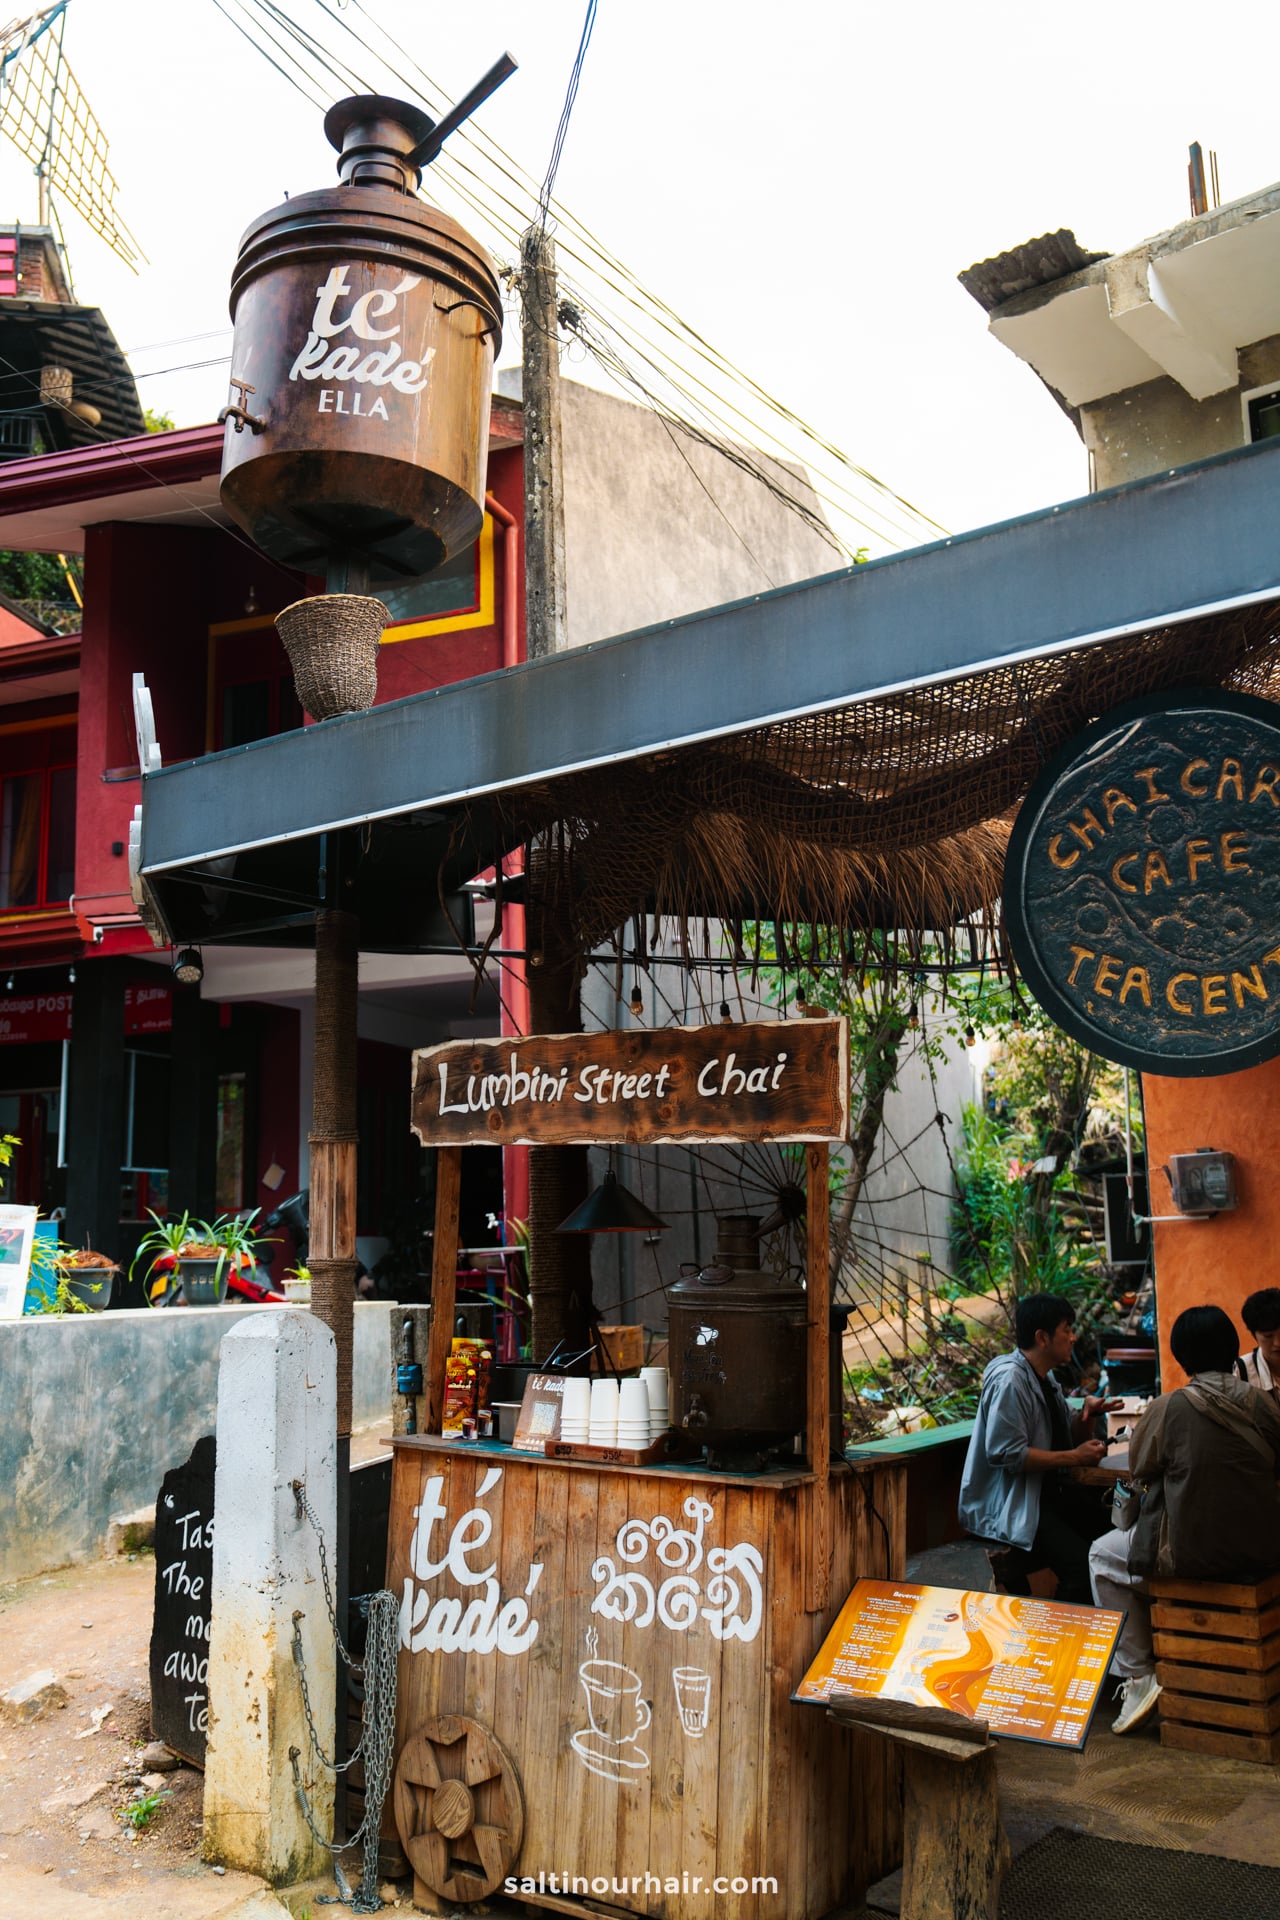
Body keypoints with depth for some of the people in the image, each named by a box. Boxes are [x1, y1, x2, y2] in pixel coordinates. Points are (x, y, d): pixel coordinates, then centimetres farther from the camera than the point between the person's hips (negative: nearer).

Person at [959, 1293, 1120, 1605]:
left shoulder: (1045, 1376, 12)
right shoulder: (1009, 1380, -18)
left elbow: (1070, 1439, 19)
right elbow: (1007, 1454, -24)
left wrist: (1088, 1413, -1)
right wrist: (1075, 1457, -19)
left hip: (1044, 1492, 10)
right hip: (1006, 1506, -10)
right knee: (1083, 1565, -24)